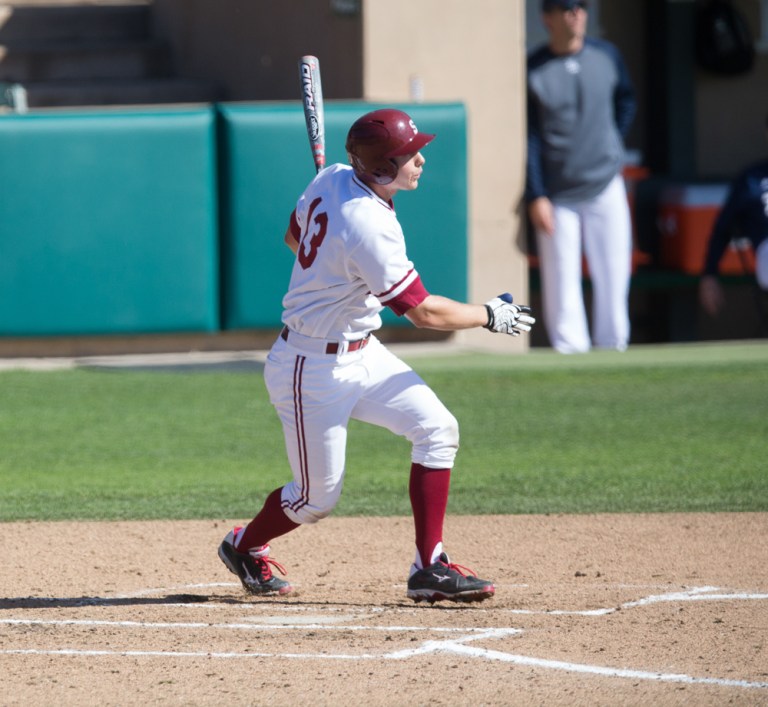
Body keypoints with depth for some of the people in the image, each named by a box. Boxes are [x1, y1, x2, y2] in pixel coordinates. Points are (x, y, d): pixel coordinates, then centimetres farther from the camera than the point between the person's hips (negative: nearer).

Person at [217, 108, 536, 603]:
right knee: (318, 497, 4)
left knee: (438, 430, -4)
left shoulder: (333, 180, -4)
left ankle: (430, 568, -2)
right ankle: (245, 546, 34)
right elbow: (424, 312, -22)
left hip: (361, 353, 9)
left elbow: (294, 237, 16)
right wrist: (490, 316, -9)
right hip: (313, 371, -9)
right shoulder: (369, 229, -30)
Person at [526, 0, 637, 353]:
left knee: (614, 272, 5)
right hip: (557, 194, -3)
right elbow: (529, 138, -8)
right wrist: (535, 196, -12)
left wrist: (612, 147, 8)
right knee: (561, 278, -3)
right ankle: (570, 349, 4)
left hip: (605, 187, 3)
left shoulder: (607, 56, 2)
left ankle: (613, 347, 16)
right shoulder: (533, 70, -8)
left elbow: (626, 101, 19)